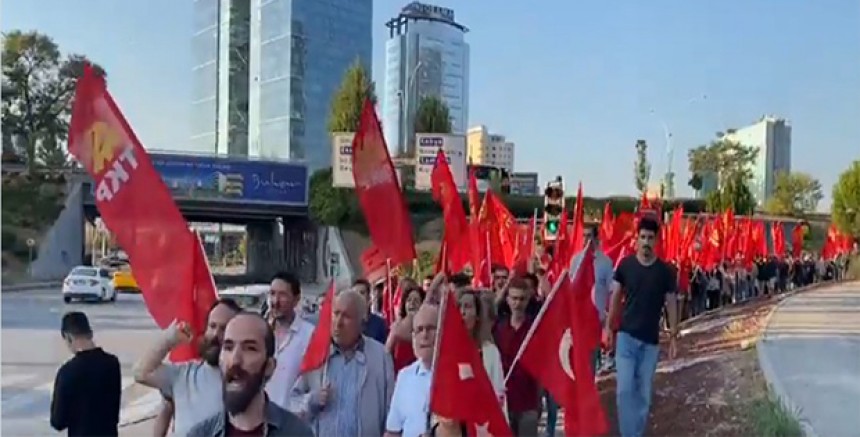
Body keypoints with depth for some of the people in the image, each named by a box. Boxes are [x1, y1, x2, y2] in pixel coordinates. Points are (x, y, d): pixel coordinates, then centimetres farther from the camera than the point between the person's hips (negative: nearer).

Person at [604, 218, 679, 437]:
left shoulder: (665, 270, -3)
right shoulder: (625, 265, -4)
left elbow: (671, 303, 2)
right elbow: (615, 297, 4)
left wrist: (673, 336, 2)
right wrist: (608, 327, 1)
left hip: (651, 340, 1)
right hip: (626, 335, -1)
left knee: (644, 393, 11)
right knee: (625, 389, -8)